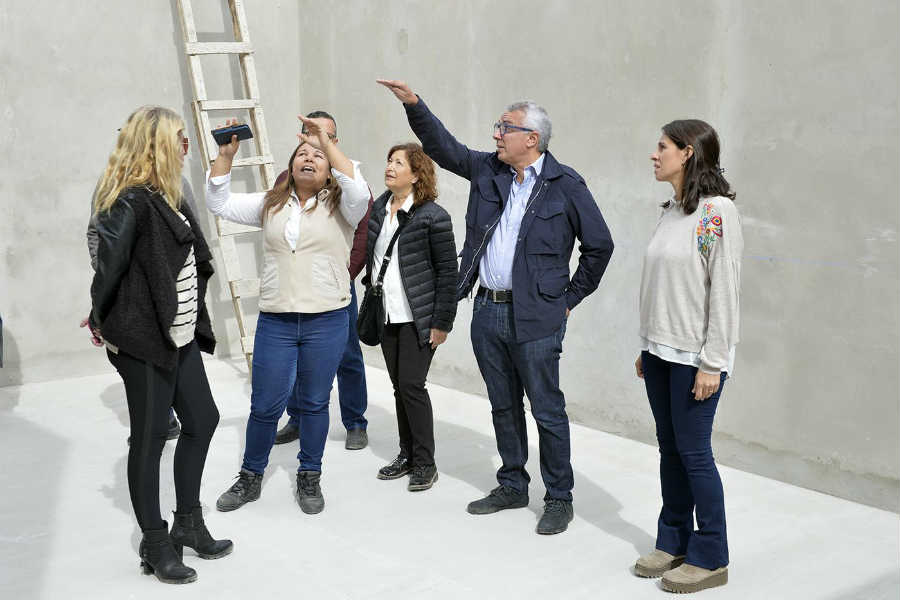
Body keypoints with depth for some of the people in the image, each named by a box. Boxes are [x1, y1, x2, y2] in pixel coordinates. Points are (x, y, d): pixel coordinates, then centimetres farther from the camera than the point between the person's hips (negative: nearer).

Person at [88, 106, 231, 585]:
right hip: (143, 337, -9)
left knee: (202, 419, 16)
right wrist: (102, 319, -15)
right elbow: (110, 261, -26)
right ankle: (155, 544, 17)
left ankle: (188, 522, 32)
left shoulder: (166, 196, 12)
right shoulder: (132, 201, -18)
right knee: (150, 435, 3)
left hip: (180, 332, 9)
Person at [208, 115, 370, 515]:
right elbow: (220, 203, 7)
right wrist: (226, 153, -3)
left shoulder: (337, 206, 0)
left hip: (327, 321, -2)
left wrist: (327, 142, -22)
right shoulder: (271, 204, 9)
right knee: (265, 404, 5)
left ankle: (309, 478, 26)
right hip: (275, 320, 2)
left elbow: (358, 194, -22)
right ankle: (250, 478, 23)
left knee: (315, 402, 11)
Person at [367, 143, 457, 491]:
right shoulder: (377, 209, 7)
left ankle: (425, 463, 5)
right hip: (386, 316, 6)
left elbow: (447, 272, -11)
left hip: (417, 318, -6)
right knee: (399, 386, 12)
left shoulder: (433, 216, -12)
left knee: (411, 384, -7)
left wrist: (441, 322, -13)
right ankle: (407, 455, 24)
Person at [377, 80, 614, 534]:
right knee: (503, 407, 16)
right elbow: (443, 147, 9)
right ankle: (512, 487, 31)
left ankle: (559, 498, 16)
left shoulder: (565, 185, -7)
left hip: (535, 318, -6)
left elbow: (599, 244, -1)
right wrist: (413, 104, -3)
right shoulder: (488, 170, 8)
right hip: (487, 311, 6)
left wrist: (571, 297, 1)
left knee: (547, 410, 2)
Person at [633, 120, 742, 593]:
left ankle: (709, 557, 13)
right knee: (669, 448, 13)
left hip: (695, 356, -7)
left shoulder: (717, 211, -14)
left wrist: (712, 363, -17)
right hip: (660, 352, 8)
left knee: (693, 451, -1)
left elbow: (725, 290, -16)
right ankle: (674, 542, 25)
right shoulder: (671, 211, 10)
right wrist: (646, 348, 15)